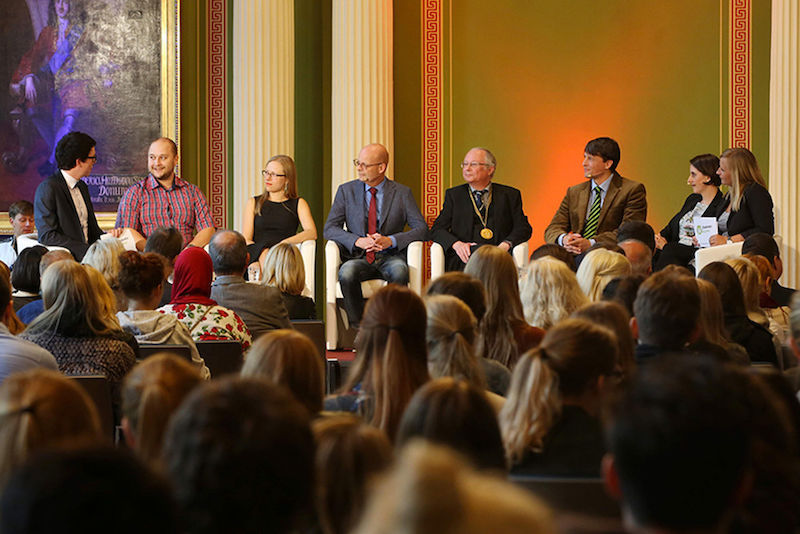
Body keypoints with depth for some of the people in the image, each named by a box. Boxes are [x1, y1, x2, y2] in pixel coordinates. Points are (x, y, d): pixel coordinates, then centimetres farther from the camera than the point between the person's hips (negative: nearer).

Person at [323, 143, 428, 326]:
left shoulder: (402, 193, 6)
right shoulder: (346, 191, 9)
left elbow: (421, 229, 0)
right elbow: (329, 229, 3)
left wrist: (391, 240, -17)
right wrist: (358, 241, -15)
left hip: (390, 258, -1)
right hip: (358, 257, 1)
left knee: (399, 270, -36)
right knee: (347, 272, -35)